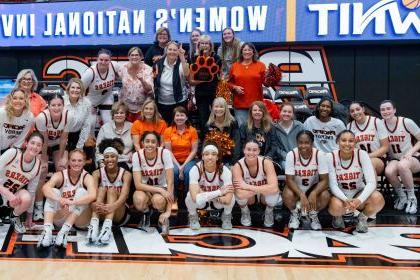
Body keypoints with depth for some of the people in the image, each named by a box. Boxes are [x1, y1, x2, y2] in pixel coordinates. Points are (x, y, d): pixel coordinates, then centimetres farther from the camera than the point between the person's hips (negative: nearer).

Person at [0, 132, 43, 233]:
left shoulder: (37, 165, -11)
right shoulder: (12, 153, -22)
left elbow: (32, 191, -2)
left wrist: (29, 215, 3)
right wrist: (8, 194, -32)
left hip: (14, 193, 3)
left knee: (26, 198, -32)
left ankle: (14, 217, 1)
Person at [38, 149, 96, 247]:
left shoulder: (87, 177, -10)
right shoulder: (60, 175, -7)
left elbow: (92, 195, -32)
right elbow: (45, 188, -28)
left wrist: (71, 202, -45)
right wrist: (59, 199, -46)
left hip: (80, 220, -1)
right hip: (61, 218, 1)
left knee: (82, 191, -25)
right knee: (53, 192, -20)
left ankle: (65, 231, -36)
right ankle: (47, 230, -37)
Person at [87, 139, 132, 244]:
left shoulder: (125, 174, -9)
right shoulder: (97, 173, -4)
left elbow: (124, 196, -25)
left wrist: (112, 207, -46)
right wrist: (94, 204, -44)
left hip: (119, 215, -1)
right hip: (101, 213, 1)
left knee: (112, 189, -25)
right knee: (101, 188, -22)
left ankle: (107, 227, -47)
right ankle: (94, 223, -43)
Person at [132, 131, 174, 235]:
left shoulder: (164, 153, -20)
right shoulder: (137, 155, -17)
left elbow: (170, 182, -21)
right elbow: (138, 184, -19)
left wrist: (168, 211, -26)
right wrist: (160, 190, -32)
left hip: (162, 188, -1)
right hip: (144, 189, 1)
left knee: (158, 200, -35)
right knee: (139, 200, -33)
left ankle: (164, 217, 1)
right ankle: (146, 214, 4)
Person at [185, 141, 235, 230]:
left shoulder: (225, 170, -27)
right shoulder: (195, 170, -27)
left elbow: (227, 200, -37)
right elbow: (195, 198, -39)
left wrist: (203, 193, -29)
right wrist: (219, 192, -35)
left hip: (218, 202, 0)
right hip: (201, 202, 0)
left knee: (231, 197, -32)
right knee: (191, 195, -33)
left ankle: (226, 217, 4)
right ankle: (193, 216, 2)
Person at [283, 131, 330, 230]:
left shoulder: (319, 155, -20)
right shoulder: (291, 155, -21)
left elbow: (324, 180, -19)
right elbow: (289, 180, -20)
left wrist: (314, 193, -37)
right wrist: (301, 195, -36)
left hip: (313, 187, 1)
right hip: (295, 187, 0)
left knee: (325, 196, -29)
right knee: (287, 195, -32)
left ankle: (313, 215, 4)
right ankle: (295, 214, 3)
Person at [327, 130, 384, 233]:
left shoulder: (362, 154, -15)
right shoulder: (331, 157, -15)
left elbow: (371, 182, -20)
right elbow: (333, 185, -16)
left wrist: (359, 200, -37)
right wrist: (346, 200, -35)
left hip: (359, 193, 1)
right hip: (340, 195, -1)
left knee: (378, 199, -31)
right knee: (336, 207, -36)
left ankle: (363, 218, 2)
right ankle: (338, 216, 4)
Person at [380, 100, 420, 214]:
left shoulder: (406, 122, -9)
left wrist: (410, 152, -16)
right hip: (394, 159, 3)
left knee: (402, 165, -39)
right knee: (388, 171, -34)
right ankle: (401, 196, -4)